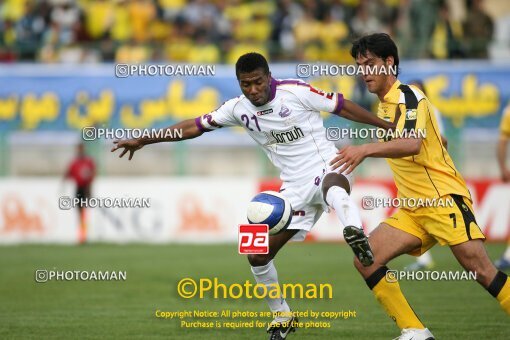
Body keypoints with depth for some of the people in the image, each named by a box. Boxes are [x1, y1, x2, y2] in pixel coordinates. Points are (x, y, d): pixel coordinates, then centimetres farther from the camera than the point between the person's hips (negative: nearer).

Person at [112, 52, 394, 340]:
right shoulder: (239, 109, 1)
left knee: (333, 186, -45)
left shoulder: (296, 91, -13)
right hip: (295, 188, 6)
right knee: (258, 255, 2)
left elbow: (342, 106, -6)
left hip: (328, 168, -6)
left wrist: (389, 126, -4)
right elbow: (195, 126, 9)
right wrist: (142, 141, 10)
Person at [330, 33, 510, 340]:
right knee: (366, 261, -7)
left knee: (482, 271, -19)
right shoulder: (384, 106, 17)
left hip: (444, 199, -9)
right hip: (412, 210, 9)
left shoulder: (407, 96, -10)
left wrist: (366, 150, -41)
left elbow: (412, 143, -29)